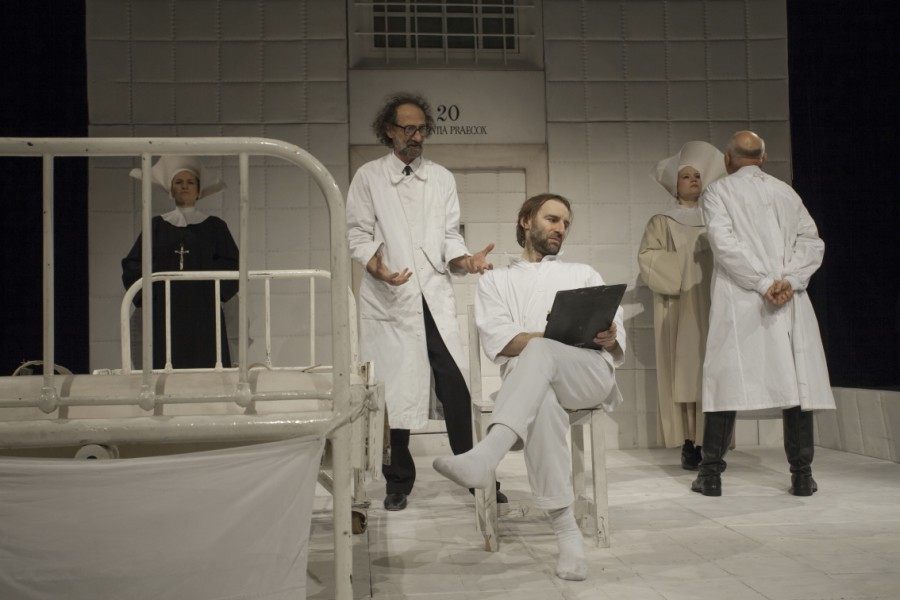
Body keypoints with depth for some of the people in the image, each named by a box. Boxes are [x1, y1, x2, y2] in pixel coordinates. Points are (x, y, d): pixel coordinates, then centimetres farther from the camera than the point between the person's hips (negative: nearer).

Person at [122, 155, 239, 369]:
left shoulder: (214, 226, 9)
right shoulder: (157, 226, 11)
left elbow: (233, 267, 3)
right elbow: (131, 266, 9)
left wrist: (204, 273, -10)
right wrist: (156, 275, -7)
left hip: (203, 314, -1)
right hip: (166, 314, 1)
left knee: (207, 370, -5)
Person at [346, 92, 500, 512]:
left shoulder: (442, 179, 16)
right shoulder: (369, 177, 8)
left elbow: (450, 236, 12)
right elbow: (357, 234, 2)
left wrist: (465, 260, -10)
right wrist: (377, 267, -18)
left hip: (435, 295, 2)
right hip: (389, 299, -2)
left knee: (456, 385, -6)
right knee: (394, 390, 1)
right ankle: (398, 482, 16)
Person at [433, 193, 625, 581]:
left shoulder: (583, 274, 26)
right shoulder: (496, 280, 22)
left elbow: (617, 347, 12)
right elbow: (498, 341, 0)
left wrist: (609, 338, -14)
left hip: (590, 375, 0)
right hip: (532, 381, 0)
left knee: (539, 353, -35)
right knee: (542, 403, -38)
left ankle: (484, 457, -56)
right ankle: (566, 529, -39)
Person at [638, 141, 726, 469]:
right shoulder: (662, 222, 9)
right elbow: (647, 256, -5)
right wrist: (682, 265, -12)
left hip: (712, 305, 3)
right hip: (680, 306, -3)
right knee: (684, 372, -8)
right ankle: (688, 446, -4)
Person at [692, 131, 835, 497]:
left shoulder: (718, 192, 4)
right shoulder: (786, 192, 15)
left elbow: (726, 243, -10)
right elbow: (812, 242, 4)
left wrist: (765, 283, -11)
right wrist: (788, 281, -7)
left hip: (738, 302, -2)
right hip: (790, 303, 3)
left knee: (726, 380, 1)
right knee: (796, 380, 4)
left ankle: (711, 474, 3)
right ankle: (802, 474, 4)